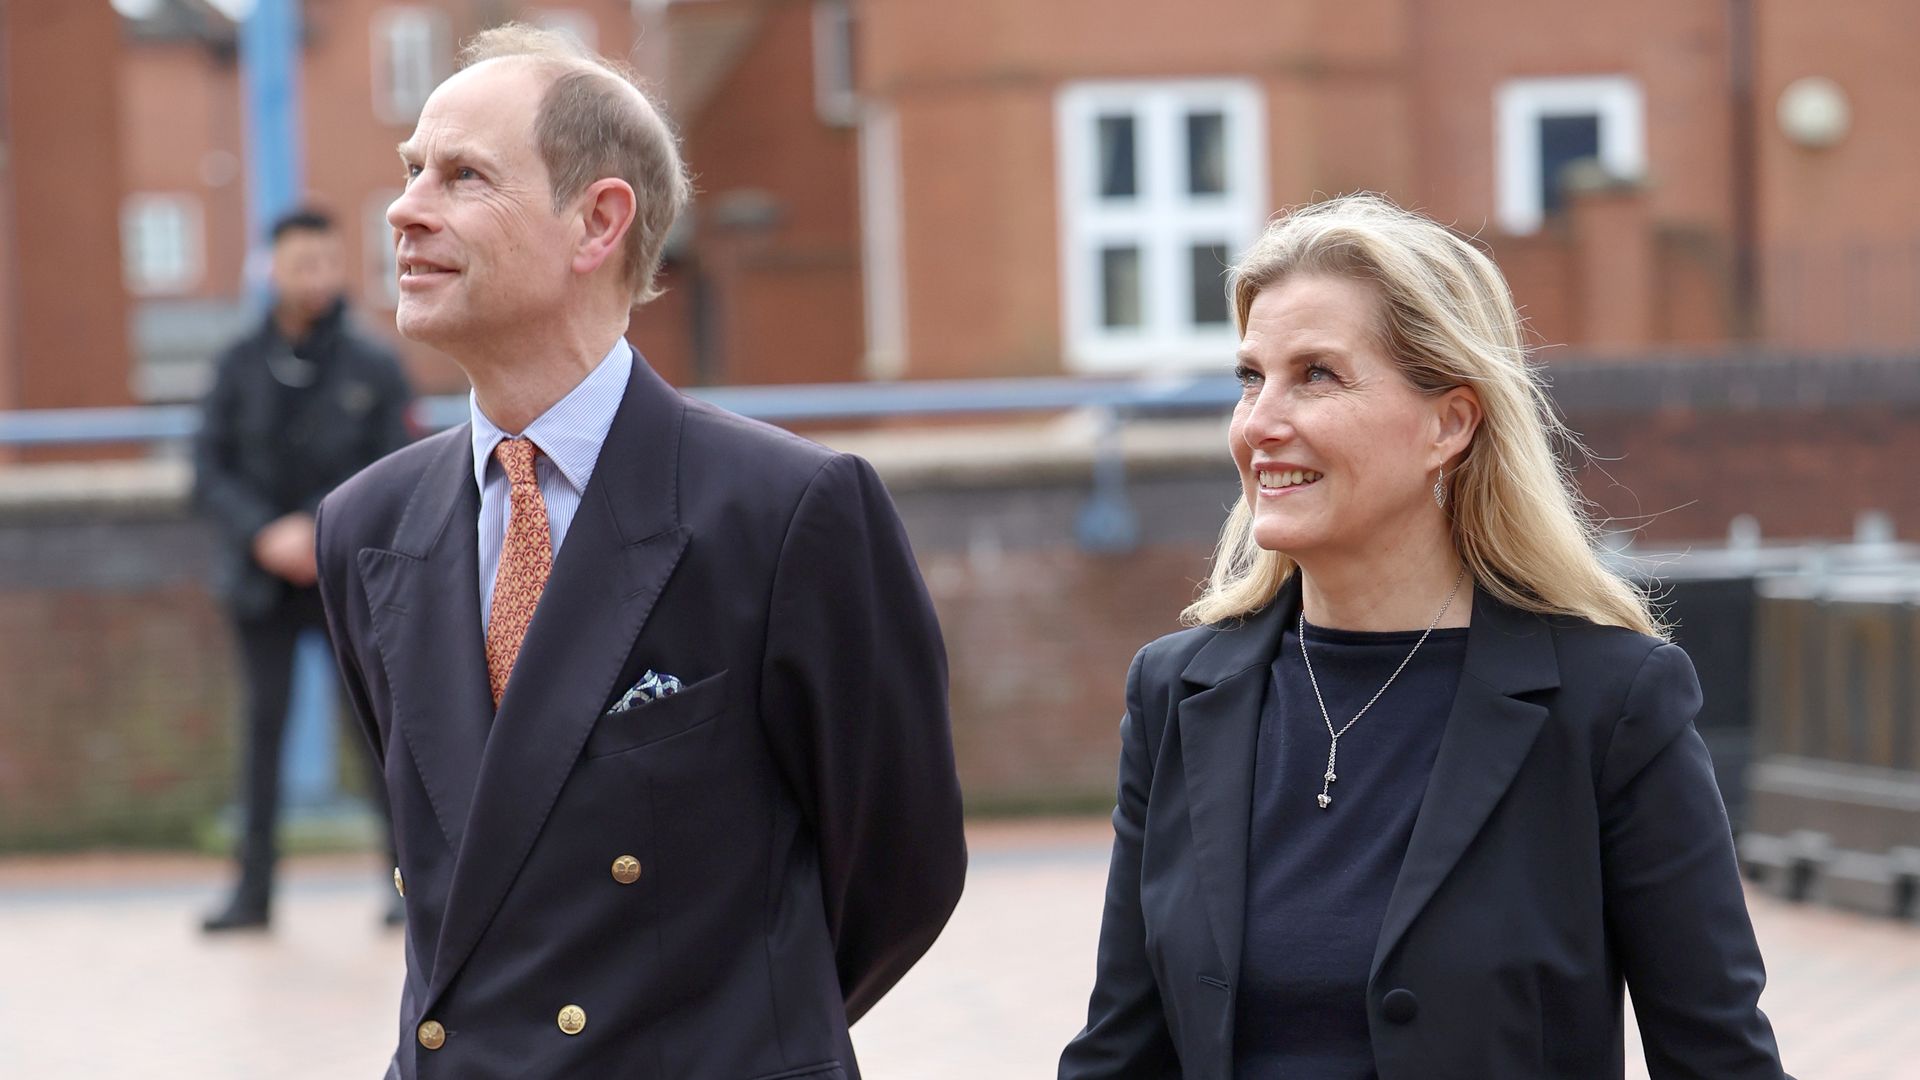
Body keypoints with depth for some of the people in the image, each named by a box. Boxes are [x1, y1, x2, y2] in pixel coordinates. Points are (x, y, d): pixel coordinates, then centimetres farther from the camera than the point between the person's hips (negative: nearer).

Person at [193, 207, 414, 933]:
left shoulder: (374, 368, -1)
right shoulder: (240, 367, 3)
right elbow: (210, 473, 0)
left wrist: (322, 534, -15)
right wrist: (265, 536, -15)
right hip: (262, 576, 2)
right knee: (264, 725, 3)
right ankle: (254, 890, 7)